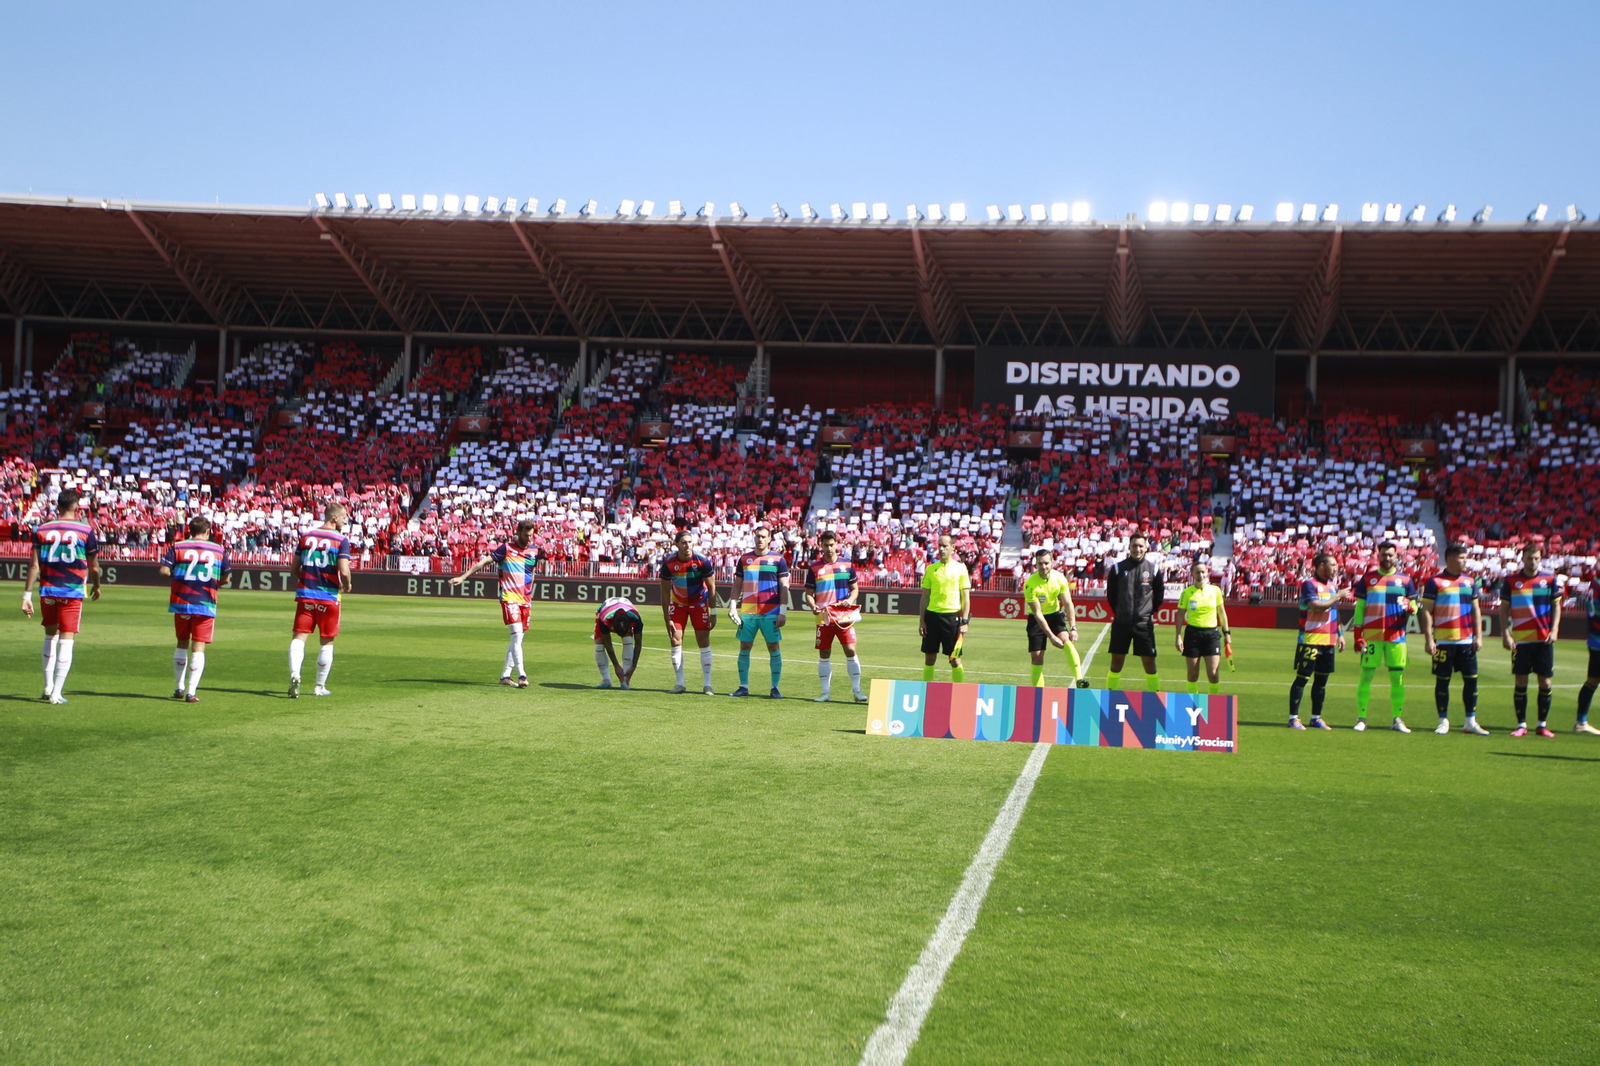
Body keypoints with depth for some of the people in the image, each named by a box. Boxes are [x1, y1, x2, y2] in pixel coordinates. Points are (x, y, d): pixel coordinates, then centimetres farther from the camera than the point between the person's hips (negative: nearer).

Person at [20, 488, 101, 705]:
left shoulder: (42, 530, 4)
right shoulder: (85, 530, -3)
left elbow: (34, 565, -1)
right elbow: (94, 567, 4)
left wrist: (27, 595, 1)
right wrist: (96, 586, 23)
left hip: (47, 590, 3)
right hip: (72, 591, -3)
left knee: (50, 636, 20)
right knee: (66, 641, 0)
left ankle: (48, 687, 24)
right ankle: (56, 693, -3)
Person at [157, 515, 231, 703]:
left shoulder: (177, 547, 1)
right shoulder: (219, 550, 2)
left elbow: (164, 570, -8)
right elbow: (225, 578, 7)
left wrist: (176, 574, 11)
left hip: (181, 602, 2)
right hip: (206, 605, -2)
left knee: (182, 643, 19)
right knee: (198, 647, 0)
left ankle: (179, 688, 25)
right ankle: (191, 692, -6)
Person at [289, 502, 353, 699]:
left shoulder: (306, 536, 8)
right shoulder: (341, 540, -7)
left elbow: (294, 566, 12)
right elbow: (344, 571, -17)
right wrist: (347, 585, 3)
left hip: (305, 594, 3)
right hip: (328, 597, -3)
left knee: (299, 637, 1)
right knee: (327, 641, 9)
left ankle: (294, 675, -22)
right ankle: (320, 686, 15)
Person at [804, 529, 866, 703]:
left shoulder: (847, 566, 6)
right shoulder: (814, 568, 4)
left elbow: (855, 588, 12)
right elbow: (809, 593, 5)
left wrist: (850, 600, -9)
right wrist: (813, 606, -16)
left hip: (844, 616, 0)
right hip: (824, 617, 0)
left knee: (850, 651, -7)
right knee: (824, 655, 4)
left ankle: (857, 690, 1)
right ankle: (826, 692, 14)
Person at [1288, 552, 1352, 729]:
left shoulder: (1332, 585, 15)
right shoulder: (1309, 584, -10)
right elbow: (1316, 607, -24)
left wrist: (1340, 634, 20)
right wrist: (1337, 597, -14)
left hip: (1329, 641, 8)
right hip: (1311, 640, -8)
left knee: (1322, 680, 10)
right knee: (1302, 677, -5)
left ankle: (1316, 718, 17)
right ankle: (1293, 717, -1)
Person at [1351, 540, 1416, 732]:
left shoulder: (1405, 579, 9)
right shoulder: (1367, 578, 6)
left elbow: (1413, 606, 12)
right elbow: (1359, 608, 6)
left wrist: (1409, 608, -13)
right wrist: (1358, 635, -1)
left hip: (1396, 636, 1)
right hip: (1371, 635, -1)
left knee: (1398, 677, 1)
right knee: (1366, 675, 0)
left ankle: (1397, 720, 9)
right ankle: (1361, 718, 6)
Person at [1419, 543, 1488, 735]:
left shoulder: (1470, 581, 11)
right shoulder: (1435, 581, -3)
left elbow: (1476, 609, 15)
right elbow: (1426, 611, -4)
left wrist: (1478, 636, 7)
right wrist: (1428, 639, -9)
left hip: (1467, 640, 4)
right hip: (1444, 640, -4)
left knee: (1471, 679, 3)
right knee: (1442, 680, 1)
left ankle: (1470, 722, 12)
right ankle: (1443, 721, 9)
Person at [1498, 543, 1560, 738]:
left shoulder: (1549, 579, 4)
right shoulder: (1510, 580, 1)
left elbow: (1556, 606, 9)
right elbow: (1504, 609, 4)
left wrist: (1553, 631, -3)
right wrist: (1505, 634, -5)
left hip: (1544, 639, 1)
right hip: (1520, 640, -1)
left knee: (1545, 682, 3)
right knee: (1520, 682, 0)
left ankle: (1543, 724, 13)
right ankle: (1521, 725, 8)